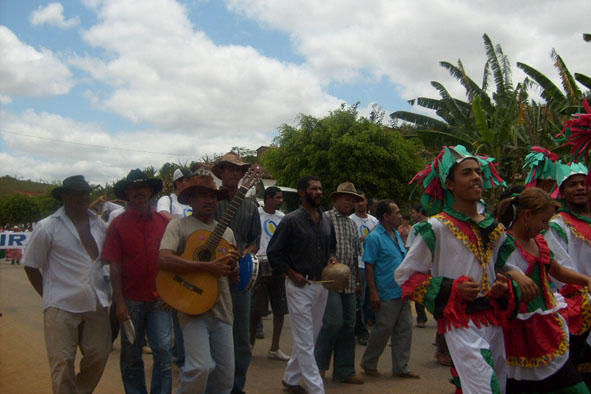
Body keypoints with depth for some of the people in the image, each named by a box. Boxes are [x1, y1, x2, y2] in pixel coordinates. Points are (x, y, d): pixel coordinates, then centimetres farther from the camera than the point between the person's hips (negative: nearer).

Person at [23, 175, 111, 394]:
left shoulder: (100, 226, 8)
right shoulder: (46, 227, -4)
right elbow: (31, 266, 1)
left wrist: (104, 291, 11)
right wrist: (48, 296, 0)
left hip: (97, 304, 4)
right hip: (61, 306, -4)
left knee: (99, 356, 9)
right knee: (62, 363, 0)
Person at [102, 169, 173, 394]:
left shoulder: (163, 222, 5)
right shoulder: (118, 225, -1)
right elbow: (115, 267, -4)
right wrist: (119, 302, -8)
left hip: (159, 298, 1)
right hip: (131, 299, -1)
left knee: (163, 350, -2)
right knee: (131, 356, 10)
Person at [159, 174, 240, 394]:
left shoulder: (226, 231, 15)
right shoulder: (179, 225, -2)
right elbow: (164, 260, -18)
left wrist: (233, 264, -4)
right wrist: (207, 267, -22)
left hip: (221, 308, 6)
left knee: (225, 375, 7)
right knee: (200, 367, -20)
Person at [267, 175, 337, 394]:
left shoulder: (326, 221, 10)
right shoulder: (291, 220, -8)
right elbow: (273, 252, -6)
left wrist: (331, 258, 3)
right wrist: (292, 273, -12)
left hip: (321, 284, 7)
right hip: (300, 285, -7)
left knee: (309, 338, 14)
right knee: (305, 341, -4)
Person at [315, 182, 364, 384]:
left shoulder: (352, 224, 18)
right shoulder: (325, 218, -3)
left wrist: (357, 280, 19)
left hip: (349, 282, 7)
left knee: (348, 325, 7)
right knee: (334, 321, -14)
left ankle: (344, 370, 17)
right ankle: (318, 364, 4)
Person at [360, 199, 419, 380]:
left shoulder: (397, 234, 13)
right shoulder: (374, 237, -12)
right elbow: (368, 265, -15)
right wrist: (373, 292, -18)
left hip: (402, 292, 8)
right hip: (387, 294, -8)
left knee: (404, 329, 9)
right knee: (383, 330, 1)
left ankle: (401, 367, 20)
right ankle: (368, 363, 20)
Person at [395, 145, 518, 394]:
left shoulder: (495, 228, 11)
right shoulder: (437, 228, -6)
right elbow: (404, 275, -6)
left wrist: (505, 286, 0)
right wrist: (453, 289, -15)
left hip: (494, 321, 7)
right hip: (461, 323, -6)